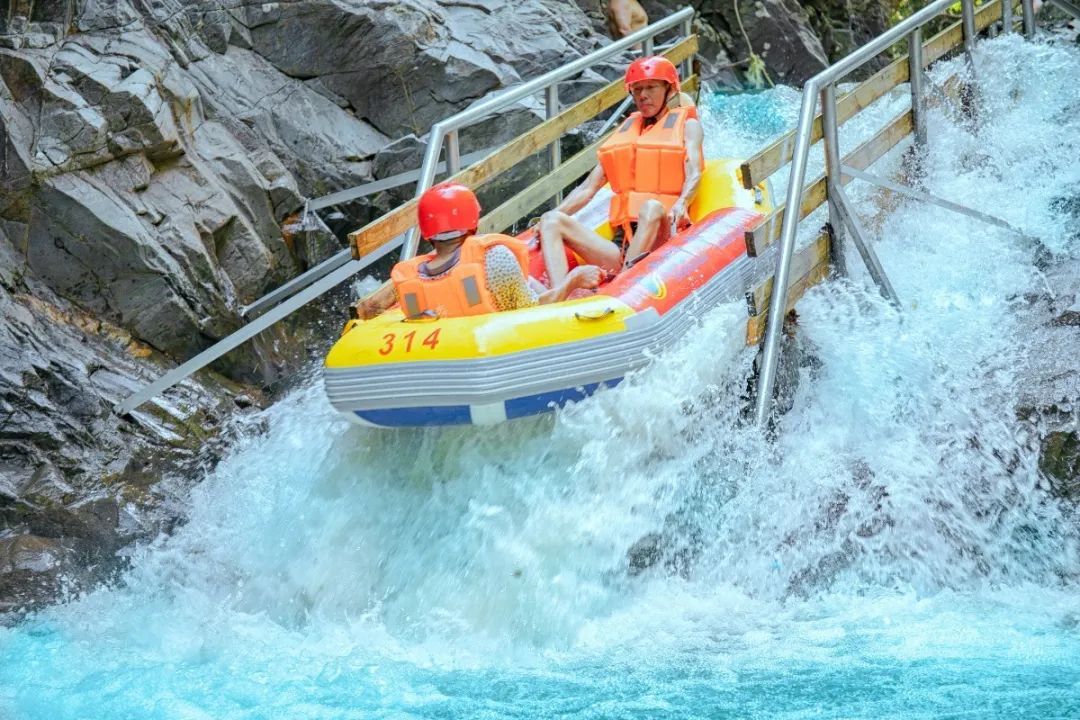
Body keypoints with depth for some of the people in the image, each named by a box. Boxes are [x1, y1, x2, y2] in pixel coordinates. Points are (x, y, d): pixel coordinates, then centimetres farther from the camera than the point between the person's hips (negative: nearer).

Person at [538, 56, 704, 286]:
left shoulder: (686, 124, 16)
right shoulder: (624, 132, 26)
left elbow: (694, 175, -2)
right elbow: (587, 189, 20)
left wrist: (681, 204, -25)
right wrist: (553, 216, 3)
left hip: (662, 237, -4)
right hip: (621, 245, 4)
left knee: (652, 207, -37)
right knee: (551, 221, -16)